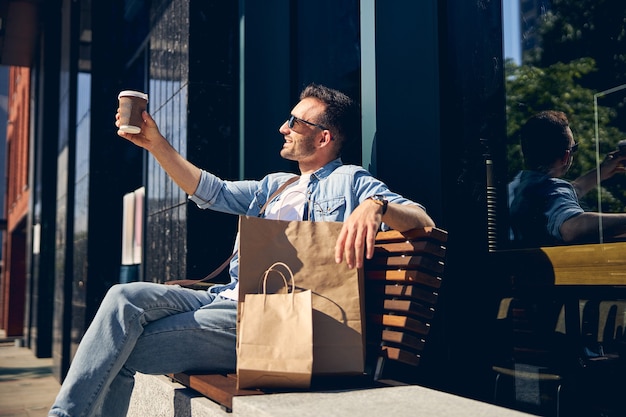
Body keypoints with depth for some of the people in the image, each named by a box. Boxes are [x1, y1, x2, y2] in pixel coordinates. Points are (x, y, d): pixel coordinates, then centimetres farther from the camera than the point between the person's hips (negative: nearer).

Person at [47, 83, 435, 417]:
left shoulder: (349, 181, 4)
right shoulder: (276, 185, 27)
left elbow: (423, 222, -9)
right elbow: (211, 192, 26)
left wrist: (376, 206, -32)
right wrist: (156, 144, 19)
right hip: (227, 299, 7)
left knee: (123, 353, -19)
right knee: (126, 297, -18)